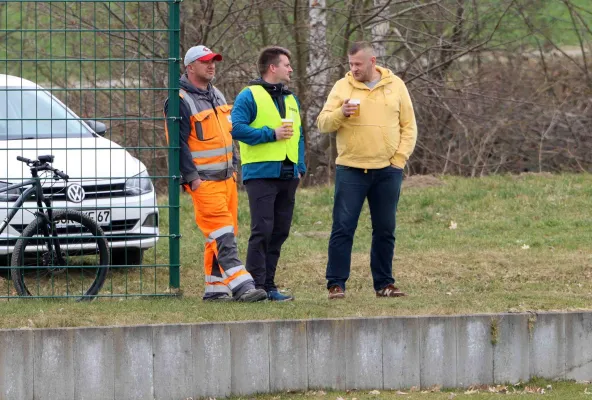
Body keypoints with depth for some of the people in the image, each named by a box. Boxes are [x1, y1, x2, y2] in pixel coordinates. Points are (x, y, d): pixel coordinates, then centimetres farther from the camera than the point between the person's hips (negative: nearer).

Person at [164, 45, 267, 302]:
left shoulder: (216, 95, 17)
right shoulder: (180, 100, -10)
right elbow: (179, 143, -14)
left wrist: (233, 167, 20)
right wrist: (192, 177, -17)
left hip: (226, 177, 9)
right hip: (204, 181, -9)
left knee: (222, 235, 8)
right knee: (221, 234, -15)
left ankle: (215, 288, 13)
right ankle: (241, 286, -22)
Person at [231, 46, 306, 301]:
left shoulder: (291, 99, 21)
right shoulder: (250, 96, -3)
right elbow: (237, 128, -14)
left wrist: (300, 167, 14)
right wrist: (271, 134, -17)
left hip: (287, 175, 8)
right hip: (261, 173, -7)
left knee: (280, 231, 6)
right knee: (262, 230, -13)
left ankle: (268, 284, 11)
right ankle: (257, 285, -11)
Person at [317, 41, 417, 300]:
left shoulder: (395, 86, 7)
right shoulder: (342, 87, 4)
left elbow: (409, 126, 10)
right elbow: (323, 123, 1)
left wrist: (400, 158, 0)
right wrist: (341, 113, -19)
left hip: (387, 171, 2)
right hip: (351, 170, -1)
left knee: (385, 230, 7)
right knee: (343, 227, -6)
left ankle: (384, 283, 15)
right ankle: (336, 284, -2)